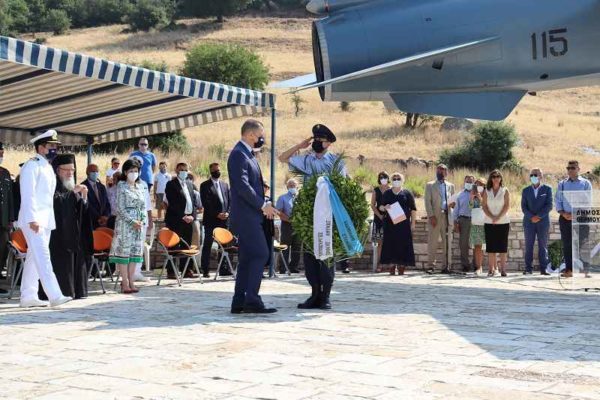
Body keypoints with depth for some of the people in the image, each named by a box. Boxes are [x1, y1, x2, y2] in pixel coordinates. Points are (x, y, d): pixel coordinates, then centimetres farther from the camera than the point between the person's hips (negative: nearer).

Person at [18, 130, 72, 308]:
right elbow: (28, 194, -17)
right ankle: (55, 296, -18)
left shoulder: (48, 167, 18)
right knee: (42, 256, -13)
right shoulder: (32, 166, -9)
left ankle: (28, 296, 14)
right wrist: (32, 219, -23)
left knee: (34, 258, 10)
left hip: (46, 220, 9)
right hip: (34, 220, -9)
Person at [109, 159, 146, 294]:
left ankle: (131, 282, 8)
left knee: (135, 251, 5)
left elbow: (143, 206, 14)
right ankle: (125, 283, -2)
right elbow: (120, 208, -9)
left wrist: (142, 221, -3)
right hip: (124, 223, -6)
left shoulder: (140, 187, 13)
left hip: (138, 224, 6)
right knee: (124, 251, -5)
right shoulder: (121, 187, -3)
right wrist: (132, 221, -14)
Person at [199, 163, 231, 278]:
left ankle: (223, 269, 8)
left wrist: (227, 213, -4)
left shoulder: (225, 185, 17)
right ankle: (205, 270, 0)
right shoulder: (205, 185, 1)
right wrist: (217, 214, -15)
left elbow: (230, 201, 13)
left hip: (224, 220, 5)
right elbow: (206, 203, -8)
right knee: (207, 245, -2)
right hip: (210, 220, -5)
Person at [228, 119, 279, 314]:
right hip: (246, 216, -10)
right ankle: (252, 300, -13)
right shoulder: (238, 154, -12)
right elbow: (242, 186, -20)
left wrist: (264, 206, 11)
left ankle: (239, 303, 11)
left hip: (252, 215, 10)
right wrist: (263, 205, -16)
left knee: (247, 259, 9)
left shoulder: (247, 154, 19)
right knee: (260, 254, -13)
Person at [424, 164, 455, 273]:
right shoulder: (430, 185, 8)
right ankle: (431, 265, 0)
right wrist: (431, 216, -10)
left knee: (447, 243, 2)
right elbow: (428, 202, 0)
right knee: (432, 243, -4)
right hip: (435, 217, -2)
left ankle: (446, 266, 6)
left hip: (447, 216, 2)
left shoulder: (451, 186, 17)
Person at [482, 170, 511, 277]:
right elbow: (484, 206, 2)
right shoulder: (486, 192, 8)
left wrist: (498, 217, -14)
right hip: (489, 223, 1)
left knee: (503, 247, -2)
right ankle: (491, 269, 1)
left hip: (503, 222, -1)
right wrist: (492, 217, -12)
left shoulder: (505, 191, 4)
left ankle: (503, 269, 0)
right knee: (491, 247, -1)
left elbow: (507, 206, -4)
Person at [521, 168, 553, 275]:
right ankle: (528, 268, 2)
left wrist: (539, 216, -12)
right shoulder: (526, 190, 11)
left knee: (543, 245, 1)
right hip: (529, 222, 2)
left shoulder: (547, 189, 6)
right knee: (529, 246, 0)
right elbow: (523, 207, 5)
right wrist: (531, 217, -11)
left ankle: (543, 268, 3)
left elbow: (549, 205, -2)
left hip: (543, 221, -2)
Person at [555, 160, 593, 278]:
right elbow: (558, 201, 9)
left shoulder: (585, 183, 3)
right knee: (567, 245, 1)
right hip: (565, 218, 3)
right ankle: (568, 270, 3)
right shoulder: (562, 184, 12)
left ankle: (586, 270, 1)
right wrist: (563, 213, -8)